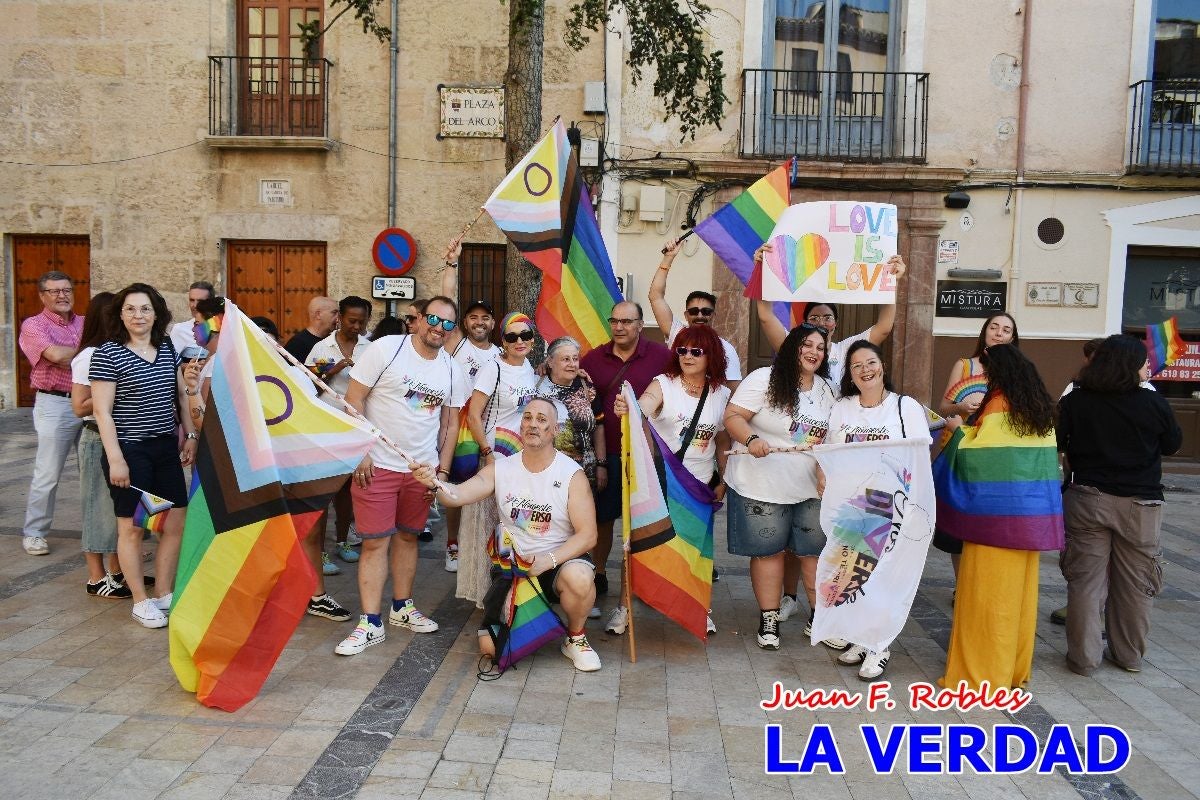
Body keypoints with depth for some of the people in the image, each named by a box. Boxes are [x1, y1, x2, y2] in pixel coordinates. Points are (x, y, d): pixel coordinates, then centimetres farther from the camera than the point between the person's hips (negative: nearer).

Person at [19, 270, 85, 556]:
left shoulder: (84, 323, 13)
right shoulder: (33, 325, -2)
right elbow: (56, 355, -19)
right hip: (55, 405, -5)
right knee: (48, 475, 0)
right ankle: (33, 533, 14)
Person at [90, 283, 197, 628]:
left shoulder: (167, 348, 7)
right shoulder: (107, 354, -9)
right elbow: (102, 411, -12)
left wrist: (191, 435, 10)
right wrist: (115, 458, -16)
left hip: (166, 448, 6)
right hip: (129, 451, -6)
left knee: (175, 522, 8)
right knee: (132, 526, 3)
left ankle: (165, 593, 23)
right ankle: (141, 601, 17)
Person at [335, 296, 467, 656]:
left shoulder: (453, 370, 6)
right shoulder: (385, 349, -8)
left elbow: (450, 423, 12)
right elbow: (354, 398, -8)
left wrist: (443, 470, 6)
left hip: (422, 468, 4)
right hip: (377, 465, -4)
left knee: (407, 537, 15)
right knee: (375, 542, -1)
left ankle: (402, 607, 30)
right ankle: (370, 623, 7)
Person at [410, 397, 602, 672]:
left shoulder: (572, 474, -11)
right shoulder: (500, 469, -3)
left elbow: (587, 535, -14)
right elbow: (457, 495, -16)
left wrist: (549, 560, -29)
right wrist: (434, 482, -39)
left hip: (560, 560, -3)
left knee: (578, 577, -38)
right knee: (490, 646, -10)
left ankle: (575, 638, -5)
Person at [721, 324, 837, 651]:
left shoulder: (827, 389, 11)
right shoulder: (764, 379, -8)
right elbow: (733, 416, -15)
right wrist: (751, 439, -32)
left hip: (812, 487, 5)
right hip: (762, 486, -5)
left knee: (816, 551, 6)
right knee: (768, 551, 5)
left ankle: (819, 619, 21)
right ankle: (769, 620, 17)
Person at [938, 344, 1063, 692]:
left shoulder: (999, 403, -12)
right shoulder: (1039, 407, 10)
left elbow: (975, 455, -11)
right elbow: (1046, 458, 18)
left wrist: (959, 431, 7)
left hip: (998, 511, -8)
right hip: (1033, 512, 8)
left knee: (989, 591, 0)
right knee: (1020, 589, 14)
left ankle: (985, 673, 7)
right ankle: (1015, 668, 25)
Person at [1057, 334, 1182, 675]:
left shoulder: (1074, 402, -8)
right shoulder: (1154, 403, -10)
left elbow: (1056, 445, 1)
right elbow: (1173, 443, 6)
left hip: (1087, 500, 0)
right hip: (1140, 505, 0)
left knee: (1085, 580, 7)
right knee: (1134, 583, 14)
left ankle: (1083, 657, 11)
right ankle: (1129, 655, 27)